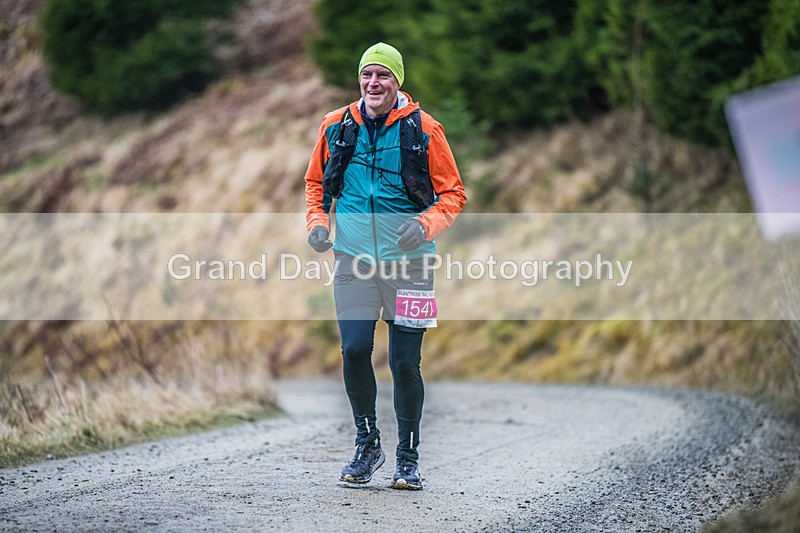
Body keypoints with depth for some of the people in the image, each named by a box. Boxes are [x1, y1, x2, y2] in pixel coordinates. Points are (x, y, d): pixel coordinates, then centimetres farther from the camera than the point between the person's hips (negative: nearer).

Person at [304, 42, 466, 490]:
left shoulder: (424, 129, -3)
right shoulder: (336, 127, 4)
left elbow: (453, 194, 2)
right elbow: (316, 182, 19)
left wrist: (425, 224, -15)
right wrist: (318, 222, 1)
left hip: (408, 261, -2)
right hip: (354, 260, 2)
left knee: (405, 362, 0)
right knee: (354, 351, -7)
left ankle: (408, 458, 16)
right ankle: (367, 444, 15)